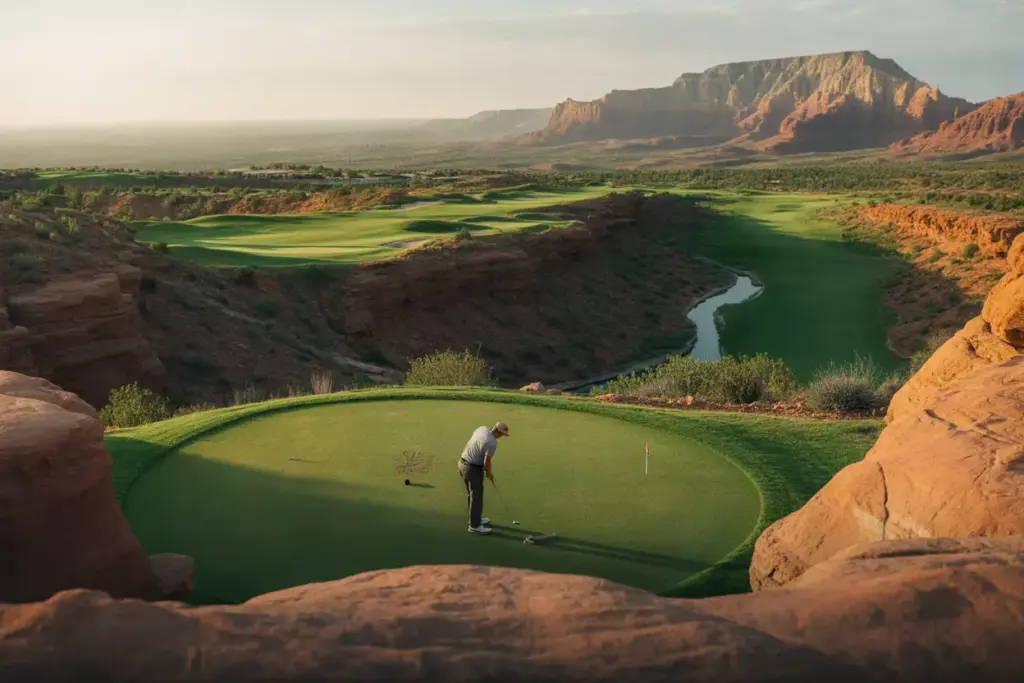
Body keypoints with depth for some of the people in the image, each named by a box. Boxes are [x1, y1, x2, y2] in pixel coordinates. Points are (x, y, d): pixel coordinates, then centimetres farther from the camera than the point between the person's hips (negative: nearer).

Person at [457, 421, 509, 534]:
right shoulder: (492, 442, -24)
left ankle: (475, 517, 34)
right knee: (477, 496, 1)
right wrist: (489, 473, -1)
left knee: (471, 494, 21)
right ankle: (475, 525, 8)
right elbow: (486, 462, -21)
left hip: (462, 463, 9)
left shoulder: (482, 428, 2)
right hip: (473, 469, -9)